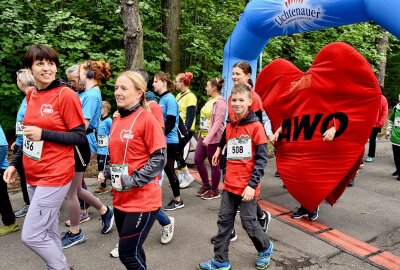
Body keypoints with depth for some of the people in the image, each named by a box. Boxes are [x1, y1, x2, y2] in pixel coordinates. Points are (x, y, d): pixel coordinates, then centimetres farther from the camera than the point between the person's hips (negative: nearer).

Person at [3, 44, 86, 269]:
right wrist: (15, 163, 14)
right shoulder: (31, 95, 8)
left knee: (31, 235, -4)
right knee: (48, 231, 17)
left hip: (54, 175, -7)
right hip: (33, 175, 7)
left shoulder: (66, 95, -13)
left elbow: (80, 137, -13)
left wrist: (44, 134, -22)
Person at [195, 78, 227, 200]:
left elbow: (217, 122, -21)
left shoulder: (220, 102, -14)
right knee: (198, 160, 10)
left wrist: (208, 138, -25)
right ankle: (206, 185, 27)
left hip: (213, 138, -9)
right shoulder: (210, 100, 13)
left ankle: (214, 191, 18)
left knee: (214, 164, 3)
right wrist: (201, 134, 16)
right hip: (203, 135, 9)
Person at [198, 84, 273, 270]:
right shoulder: (229, 126, 8)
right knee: (224, 221, 9)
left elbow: (261, 158, -12)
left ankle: (265, 249, 34)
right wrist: (227, 178, 16)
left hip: (247, 186, -6)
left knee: (249, 223, 7)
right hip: (230, 184, 6)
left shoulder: (256, 126, -10)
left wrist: (252, 184, -18)